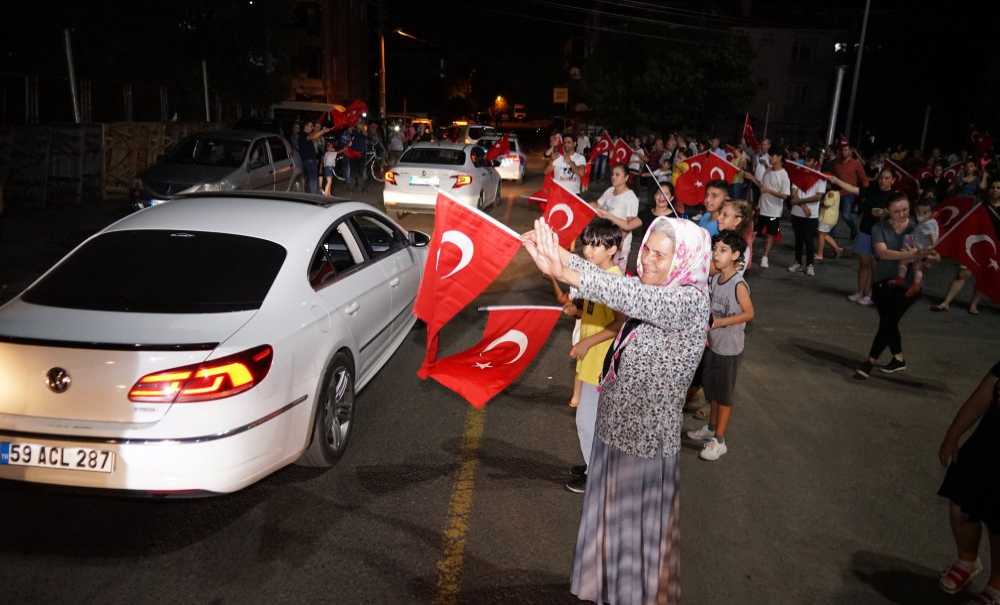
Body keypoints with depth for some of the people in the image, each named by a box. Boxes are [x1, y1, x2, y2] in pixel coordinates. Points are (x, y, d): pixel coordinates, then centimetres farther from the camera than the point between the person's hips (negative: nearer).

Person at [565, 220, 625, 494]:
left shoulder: (614, 279, -21)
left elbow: (621, 322, -26)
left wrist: (587, 342, -24)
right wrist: (576, 308, 0)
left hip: (601, 362, -9)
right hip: (591, 360, 9)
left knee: (587, 419, 0)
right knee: (595, 417, 21)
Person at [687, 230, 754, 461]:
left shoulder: (738, 284, -21)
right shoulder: (714, 278, 0)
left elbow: (749, 313, -21)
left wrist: (718, 322, -26)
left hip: (729, 348, -7)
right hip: (712, 344, 7)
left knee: (724, 394, 6)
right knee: (711, 389, 21)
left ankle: (719, 441, 19)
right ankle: (711, 429, 40)